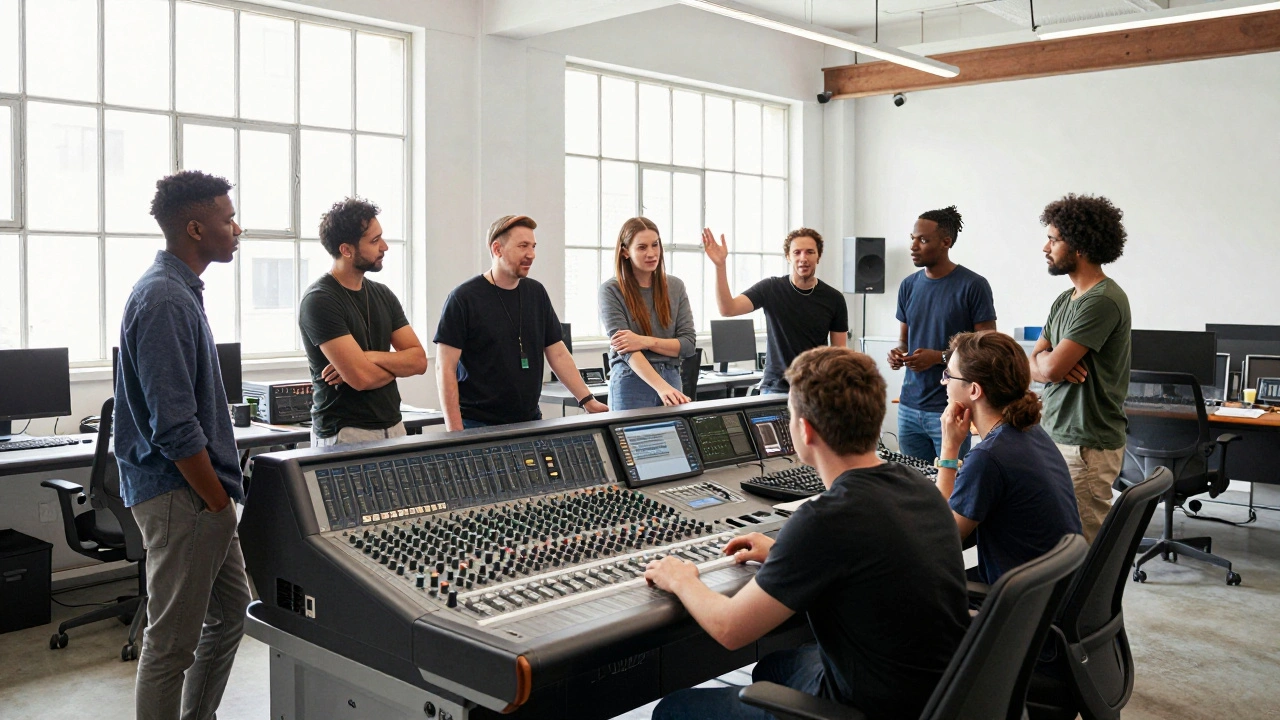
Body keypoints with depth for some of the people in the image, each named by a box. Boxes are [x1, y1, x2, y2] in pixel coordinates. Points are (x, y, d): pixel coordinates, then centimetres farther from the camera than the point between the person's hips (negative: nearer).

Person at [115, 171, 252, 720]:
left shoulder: (180, 289, 13)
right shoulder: (164, 299, -19)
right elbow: (174, 428, -24)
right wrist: (220, 503, -16)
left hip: (201, 490, 11)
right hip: (181, 495, -10)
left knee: (231, 613, 20)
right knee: (172, 644, 0)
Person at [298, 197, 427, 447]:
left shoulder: (382, 294, 10)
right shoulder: (319, 300, -12)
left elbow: (419, 360, 3)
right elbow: (361, 378, -19)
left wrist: (370, 357, -13)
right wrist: (396, 364, 1)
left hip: (392, 425, 6)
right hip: (344, 434, -6)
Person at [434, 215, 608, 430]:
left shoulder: (536, 293, 7)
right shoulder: (463, 298, -9)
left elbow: (558, 354, 9)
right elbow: (445, 368, -11)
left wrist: (587, 400, 0)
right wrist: (455, 431, -17)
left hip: (530, 421, 5)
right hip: (479, 426, -5)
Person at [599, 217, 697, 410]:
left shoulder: (675, 287, 6)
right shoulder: (611, 291, -6)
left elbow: (688, 343, 1)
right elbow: (625, 347, -15)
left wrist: (646, 342, -17)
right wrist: (662, 387, -27)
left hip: (672, 379, 4)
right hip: (631, 383, -3)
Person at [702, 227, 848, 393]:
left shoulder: (833, 298, 1)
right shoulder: (770, 288, -2)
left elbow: (840, 349, 5)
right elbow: (728, 309, -14)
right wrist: (720, 265, -24)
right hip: (776, 387, -1)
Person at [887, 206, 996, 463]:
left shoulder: (973, 285, -7)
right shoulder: (909, 285, 9)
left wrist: (938, 357, -17)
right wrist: (898, 354, -3)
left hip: (951, 409, -5)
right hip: (909, 407, 5)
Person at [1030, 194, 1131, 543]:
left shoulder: (1103, 301, -15)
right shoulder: (1065, 300, 15)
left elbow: (1051, 367, -20)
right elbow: (1033, 367, 12)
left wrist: (1042, 359, 3)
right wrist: (1053, 362, -10)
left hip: (1088, 447, -9)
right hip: (1058, 438, 9)